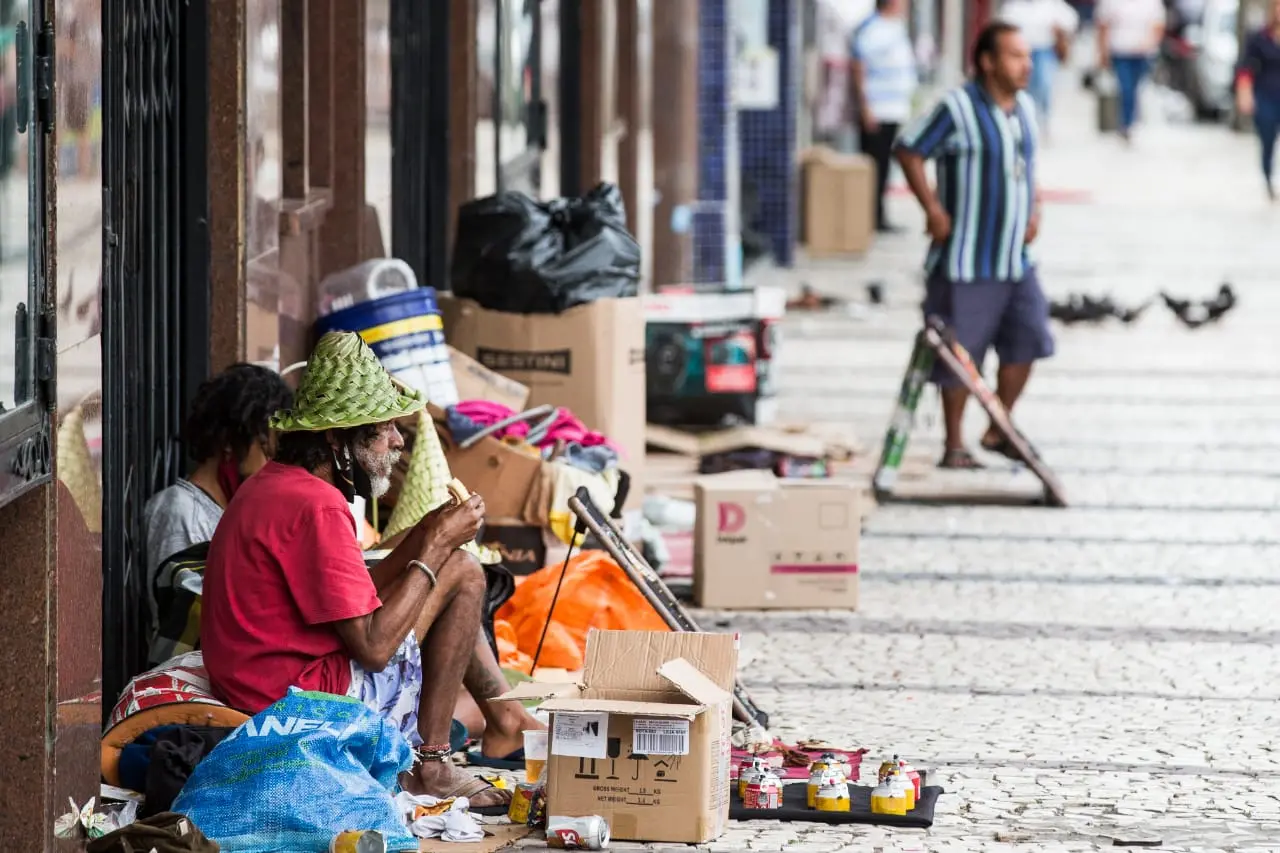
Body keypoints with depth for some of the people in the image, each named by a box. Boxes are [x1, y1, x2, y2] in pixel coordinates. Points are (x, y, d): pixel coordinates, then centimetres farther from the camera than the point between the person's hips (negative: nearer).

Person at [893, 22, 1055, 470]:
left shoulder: (1025, 109, 9)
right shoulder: (959, 108, -13)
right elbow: (909, 150, -9)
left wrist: (1035, 210, 8)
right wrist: (933, 209, -13)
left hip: (1016, 259, 7)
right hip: (967, 261, -7)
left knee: (1026, 341, 4)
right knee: (959, 356, 1)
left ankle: (998, 431, 20)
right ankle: (954, 445, 13)